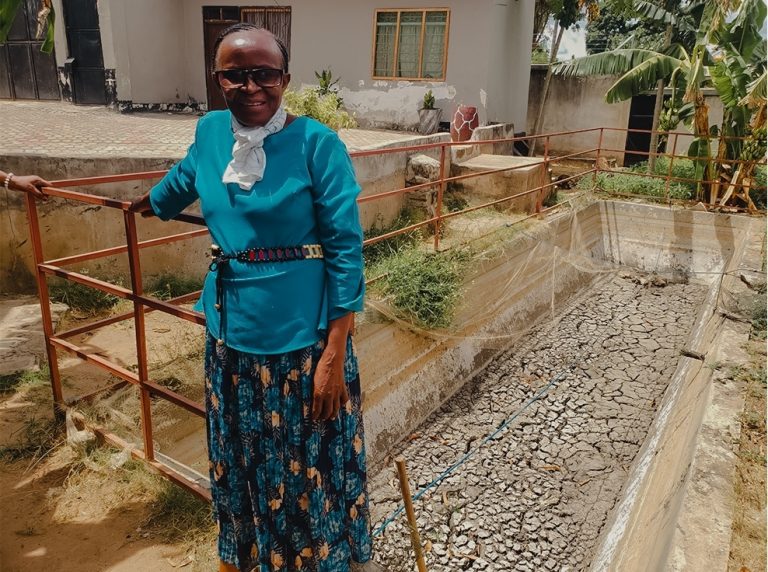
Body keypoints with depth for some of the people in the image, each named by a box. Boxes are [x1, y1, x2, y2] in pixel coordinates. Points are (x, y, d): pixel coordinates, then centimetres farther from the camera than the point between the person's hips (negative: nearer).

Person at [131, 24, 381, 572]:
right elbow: (184, 178, 26)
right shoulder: (210, 132, 3)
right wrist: (146, 203, 45)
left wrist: (334, 355, -17)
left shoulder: (317, 143, -13)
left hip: (301, 336, -5)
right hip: (230, 330, 5)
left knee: (311, 464, 10)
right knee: (239, 457, 21)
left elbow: (346, 251, -14)